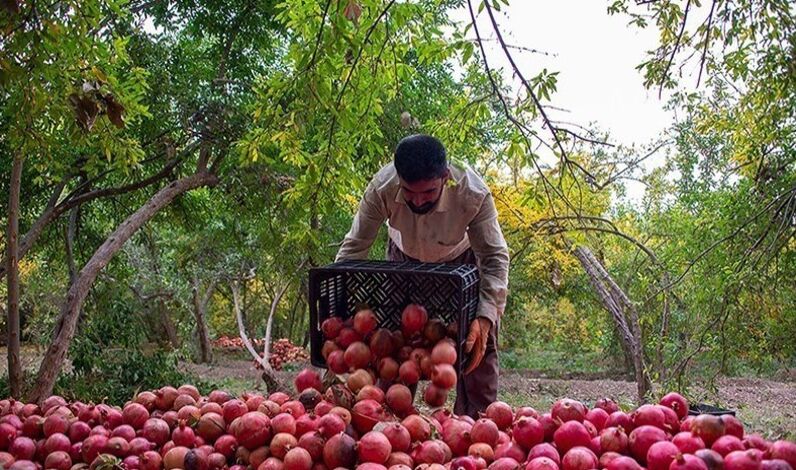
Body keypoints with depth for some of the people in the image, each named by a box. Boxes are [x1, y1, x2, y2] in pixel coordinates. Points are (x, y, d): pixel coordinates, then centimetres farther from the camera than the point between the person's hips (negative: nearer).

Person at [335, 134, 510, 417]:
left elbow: (495, 258, -31)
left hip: (461, 260, -1)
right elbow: (354, 247, -25)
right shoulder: (381, 188, -36)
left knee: (479, 345, -8)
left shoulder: (475, 195, -39)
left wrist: (485, 317, -45)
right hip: (404, 260, 1)